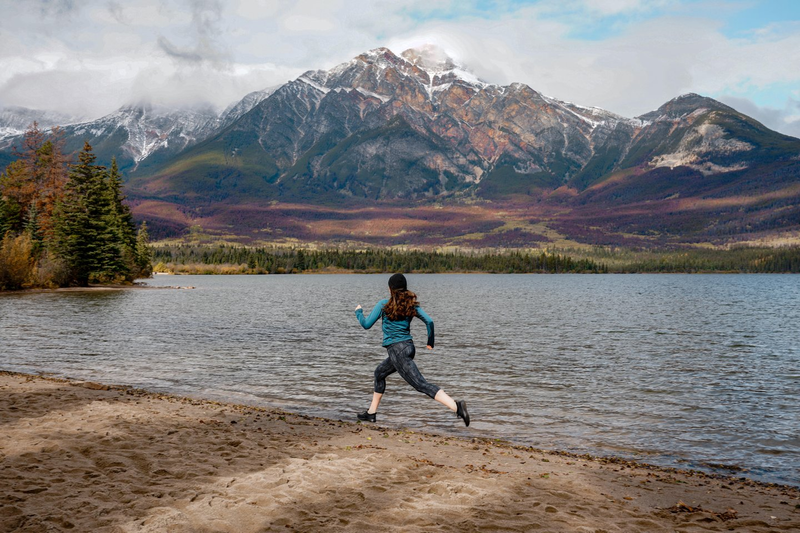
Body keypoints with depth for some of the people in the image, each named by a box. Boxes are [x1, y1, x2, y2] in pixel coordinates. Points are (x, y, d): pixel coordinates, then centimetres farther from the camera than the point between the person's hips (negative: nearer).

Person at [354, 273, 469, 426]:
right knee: (380, 372, 27)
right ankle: (371, 413, 35)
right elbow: (429, 322, -3)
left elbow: (366, 324, 0)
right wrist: (430, 342, 11)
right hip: (409, 347, 7)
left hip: (397, 350, -7)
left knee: (421, 385, -14)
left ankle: (456, 406, -29)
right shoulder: (412, 305, 7)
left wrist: (358, 312, 19)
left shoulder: (383, 305, -5)